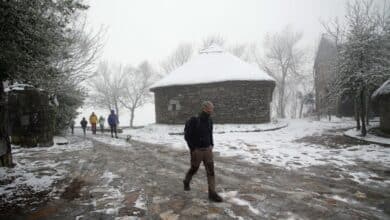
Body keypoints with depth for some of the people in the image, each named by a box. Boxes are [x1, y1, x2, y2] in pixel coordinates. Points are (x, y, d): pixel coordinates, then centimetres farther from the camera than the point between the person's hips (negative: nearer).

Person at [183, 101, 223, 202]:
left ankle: (212, 193, 5)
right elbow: (187, 136, -13)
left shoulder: (209, 121, 3)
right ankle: (186, 181, 43)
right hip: (197, 150, -5)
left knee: (211, 170, 0)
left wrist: (211, 145, 8)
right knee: (194, 169, 13)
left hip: (207, 149, 5)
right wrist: (193, 148, -14)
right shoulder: (194, 121, -17)